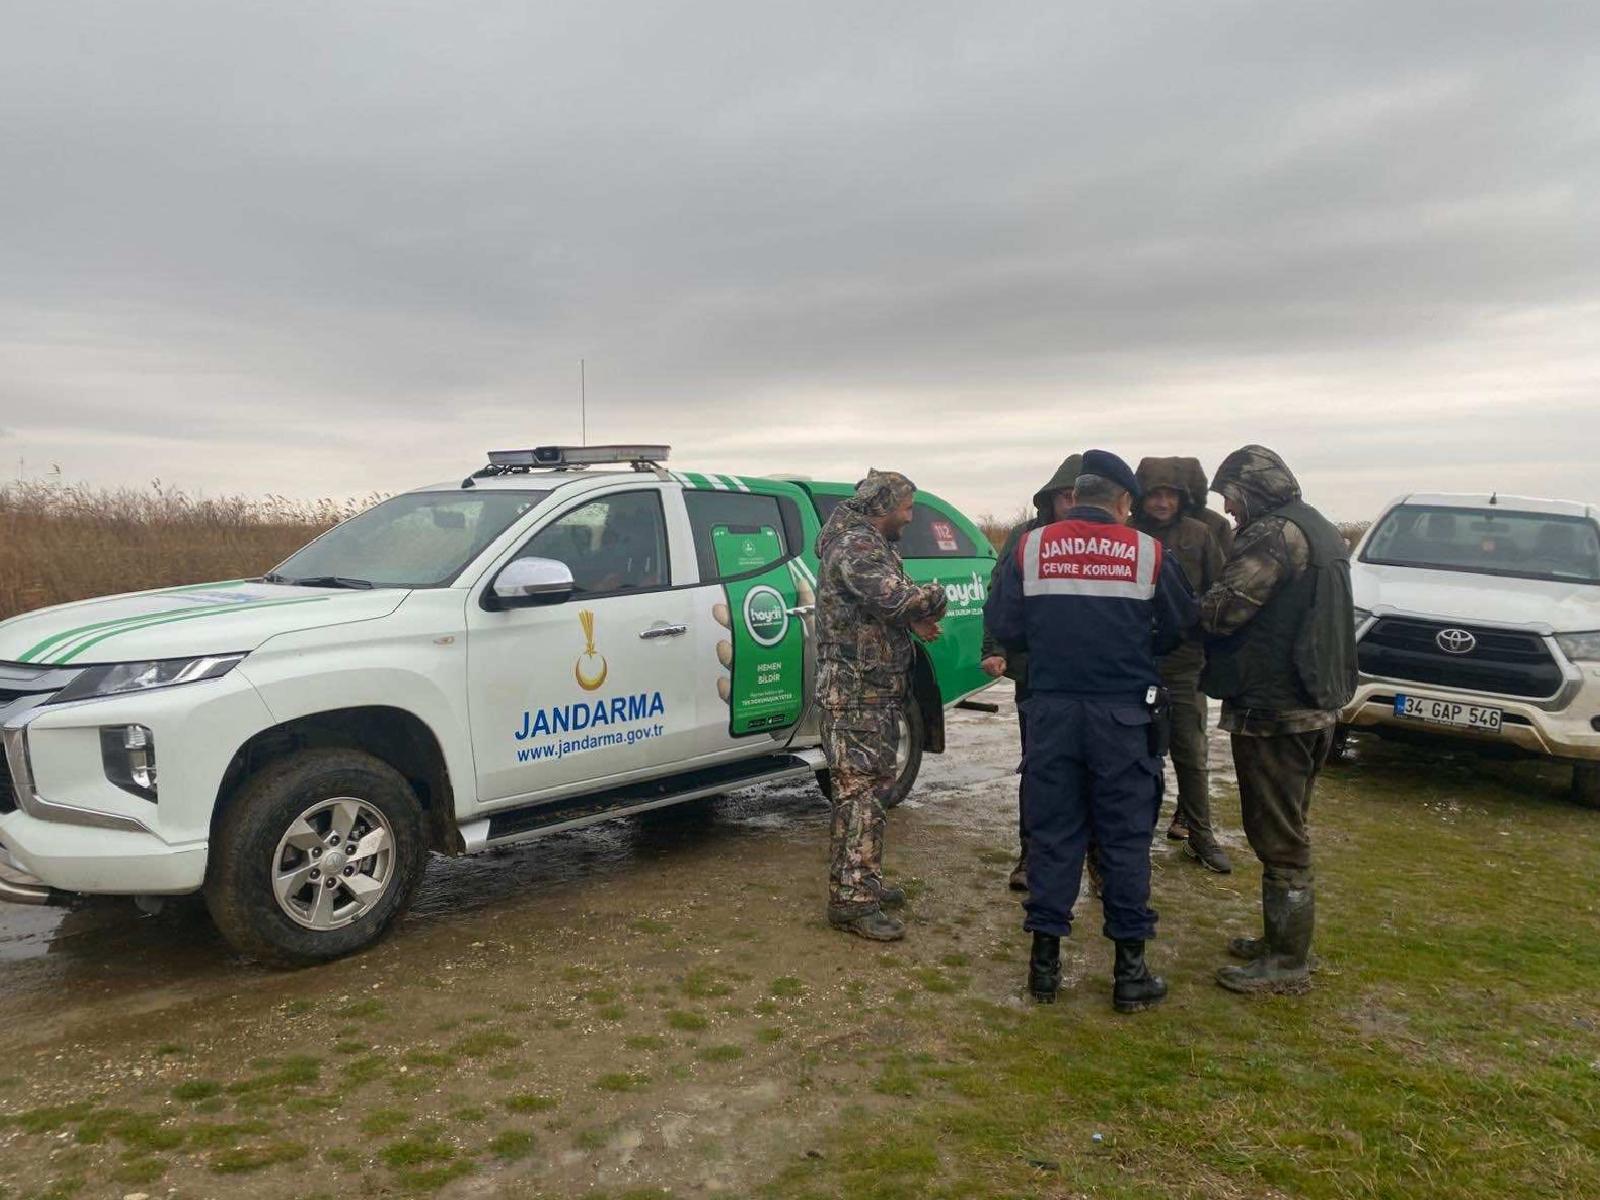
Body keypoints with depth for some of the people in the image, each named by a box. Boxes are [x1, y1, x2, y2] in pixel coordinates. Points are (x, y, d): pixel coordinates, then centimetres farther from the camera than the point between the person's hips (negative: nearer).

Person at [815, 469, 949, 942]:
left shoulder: (871, 545, 18)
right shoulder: (854, 546, -16)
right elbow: (898, 597, -30)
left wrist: (914, 619, 1)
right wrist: (934, 597, -10)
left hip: (878, 690, 11)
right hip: (856, 692, -11)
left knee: (873, 787, 16)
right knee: (860, 790, -9)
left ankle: (864, 881, 27)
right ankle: (850, 901, -5)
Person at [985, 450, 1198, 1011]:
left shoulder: (1030, 548, 0)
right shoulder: (1149, 553, -1)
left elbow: (1004, 627, -2)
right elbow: (1179, 629, 6)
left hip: (1051, 709, 1)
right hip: (1124, 713, -1)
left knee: (1051, 833, 10)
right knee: (1125, 839, 9)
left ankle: (1045, 961, 16)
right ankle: (1130, 969, 16)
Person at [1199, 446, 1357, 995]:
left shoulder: (1274, 534, -18)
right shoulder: (1321, 532, 15)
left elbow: (1218, 611, -22)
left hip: (1273, 710, -10)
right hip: (1314, 705, 10)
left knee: (1279, 840, -1)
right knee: (1289, 832, 19)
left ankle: (1286, 962, 8)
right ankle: (1283, 938, 31)